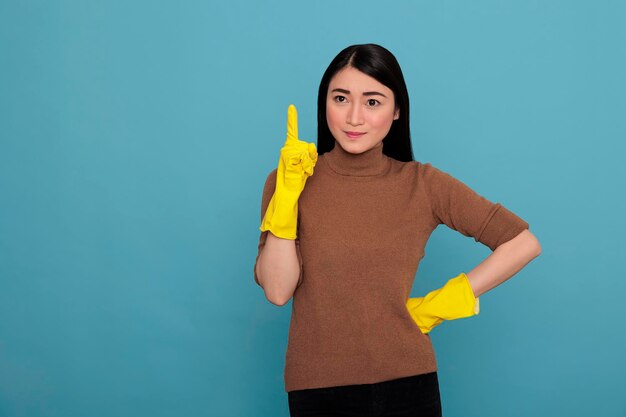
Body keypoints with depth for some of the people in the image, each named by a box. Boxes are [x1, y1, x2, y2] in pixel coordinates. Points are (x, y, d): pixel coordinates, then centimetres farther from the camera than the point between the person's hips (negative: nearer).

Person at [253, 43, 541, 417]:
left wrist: (444, 303, -4)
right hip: (318, 387, 0)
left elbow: (523, 243, -2)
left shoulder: (422, 184, -4)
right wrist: (288, 190, -19)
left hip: (407, 381, 0)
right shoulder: (287, 179, -3)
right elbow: (278, 291, -13)